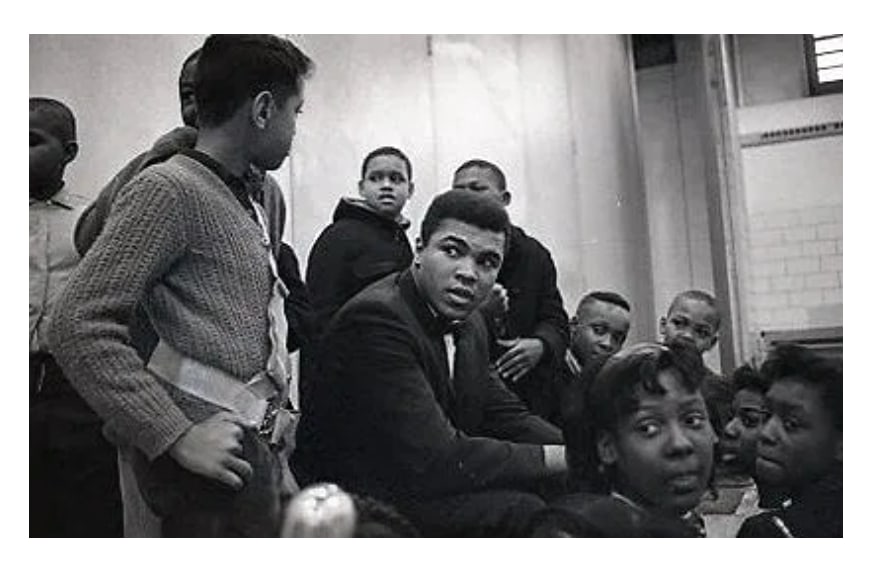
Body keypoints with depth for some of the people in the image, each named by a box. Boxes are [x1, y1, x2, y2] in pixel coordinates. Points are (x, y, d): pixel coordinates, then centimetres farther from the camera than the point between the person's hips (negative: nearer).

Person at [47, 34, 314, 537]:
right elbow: (79, 326, -19)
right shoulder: (169, 189, -11)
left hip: (259, 451, 8)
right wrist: (179, 437, -20)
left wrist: (279, 408, 13)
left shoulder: (249, 206, 17)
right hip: (213, 462, -8)